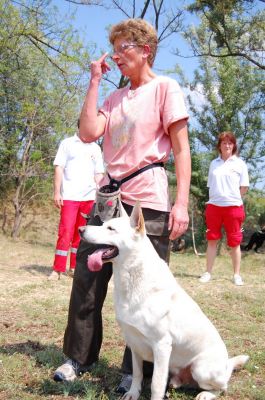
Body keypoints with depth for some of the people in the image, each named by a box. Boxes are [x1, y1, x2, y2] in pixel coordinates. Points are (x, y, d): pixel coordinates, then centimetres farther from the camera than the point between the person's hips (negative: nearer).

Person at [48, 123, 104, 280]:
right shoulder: (68, 143, 5)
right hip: (69, 196, -4)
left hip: (89, 197, 4)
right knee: (65, 232, -8)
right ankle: (58, 269, -4)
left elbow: (99, 173, 16)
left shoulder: (96, 148, 15)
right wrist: (57, 192, -8)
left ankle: (75, 267, 15)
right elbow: (59, 168, 1)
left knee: (81, 233, 8)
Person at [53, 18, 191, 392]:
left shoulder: (165, 88, 0)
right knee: (87, 277, 8)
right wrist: (95, 81, 5)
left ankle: (136, 370, 17)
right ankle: (79, 356, 25)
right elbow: (88, 133, 1)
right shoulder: (114, 98, 17)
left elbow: (181, 149, -6)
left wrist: (181, 203, -15)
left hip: (148, 202, -6)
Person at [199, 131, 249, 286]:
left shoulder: (240, 163, 3)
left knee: (234, 242, 2)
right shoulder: (214, 163, 12)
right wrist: (217, 197, 4)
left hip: (233, 206, -3)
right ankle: (208, 273, 10)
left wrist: (232, 197, -2)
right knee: (212, 240, 4)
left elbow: (244, 188, 3)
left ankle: (237, 275, 10)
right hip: (213, 205, 3)